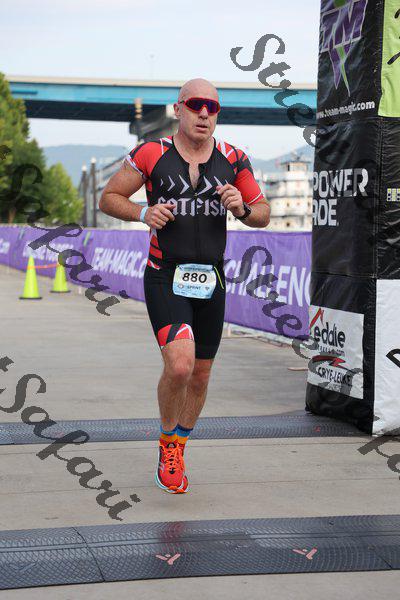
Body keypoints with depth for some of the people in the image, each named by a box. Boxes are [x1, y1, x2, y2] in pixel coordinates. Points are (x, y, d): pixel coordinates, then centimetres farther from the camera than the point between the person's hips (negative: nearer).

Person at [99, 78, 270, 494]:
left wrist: (242, 208, -12)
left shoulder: (233, 160, 2)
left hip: (211, 282, 4)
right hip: (164, 279, -4)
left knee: (200, 376, 11)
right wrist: (143, 213, -15)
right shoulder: (151, 155, -6)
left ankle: (176, 452, 35)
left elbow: (263, 215, 10)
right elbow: (108, 198, 4)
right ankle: (168, 443, 6)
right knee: (180, 364, -22)